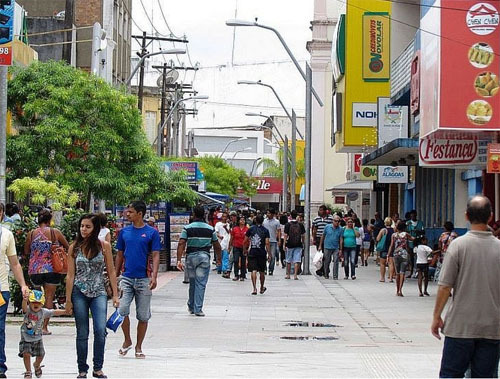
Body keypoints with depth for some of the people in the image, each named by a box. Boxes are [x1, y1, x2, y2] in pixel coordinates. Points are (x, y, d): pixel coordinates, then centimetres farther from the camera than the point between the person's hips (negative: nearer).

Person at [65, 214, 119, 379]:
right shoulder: (74, 248, 2)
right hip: (79, 293, 1)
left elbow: (111, 272, 5)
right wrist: (68, 300, 2)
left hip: (99, 293, -1)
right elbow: (70, 275, 4)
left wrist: (115, 295, 1)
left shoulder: (104, 246, 1)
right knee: (82, 334, 4)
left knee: (100, 330, -15)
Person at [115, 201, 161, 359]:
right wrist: (115, 276, 11)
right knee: (122, 310, -13)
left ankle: (138, 347, 16)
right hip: (126, 278, 2)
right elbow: (120, 255, 14)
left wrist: (154, 276, -16)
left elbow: (155, 256, -4)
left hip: (144, 279, -2)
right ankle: (127, 341, 7)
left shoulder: (152, 233, -2)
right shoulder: (124, 232, 8)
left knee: (143, 316, 4)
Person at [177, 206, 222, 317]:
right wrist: (218, 259, 22)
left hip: (191, 256, 1)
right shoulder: (210, 229, 2)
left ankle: (191, 307, 26)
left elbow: (181, 244, -12)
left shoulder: (187, 228, -2)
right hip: (204, 256, -1)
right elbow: (217, 246, 7)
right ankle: (198, 309, -6)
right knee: (201, 284, -1)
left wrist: (179, 260, -14)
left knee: (192, 283, 16)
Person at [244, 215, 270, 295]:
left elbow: (245, 241, 3)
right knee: (262, 272, 14)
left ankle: (254, 288, -19)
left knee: (253, 271, -5)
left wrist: (245, 250, 19)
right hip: (262, 253, 0)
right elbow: (267, 243, -8)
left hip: (252, 253, 0)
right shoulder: (265, 230, -2)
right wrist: (269, 255, -5)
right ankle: (262, 288, 30)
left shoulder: (251, 229, 1)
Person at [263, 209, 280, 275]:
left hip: (273, 241, -2)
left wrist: (279, 240, -10)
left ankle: (271, 270, 9)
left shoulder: (276, 222, 1)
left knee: (272, 256, 1)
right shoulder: (264, 221, 8)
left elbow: (279, 231, 1)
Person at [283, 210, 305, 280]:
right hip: (298, 245, 1)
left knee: (289, 261, 12)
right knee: (297, 260, -1)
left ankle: (288, 275, 21)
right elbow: (303, 235, 6)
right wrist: (302, 243, 18)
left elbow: (286, 235, -7)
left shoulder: (288, 224, -5)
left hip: (290, 245, -1)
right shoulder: (300, 224, 1)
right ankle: (295, 275, -8)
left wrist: (284, 244, -2)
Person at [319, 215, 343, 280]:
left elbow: (341, 239, 1)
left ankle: (335, 276, -3)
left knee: (336, 262, -7)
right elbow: (323, 236, 8)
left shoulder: (340, 229, 1)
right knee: (327, 262, 8)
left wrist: (340, 249, -3)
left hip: (336, 248, 0)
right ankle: (326, 275, 24)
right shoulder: (327, 227, 1)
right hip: (327, 247, 0)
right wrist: (320, 246, 8)